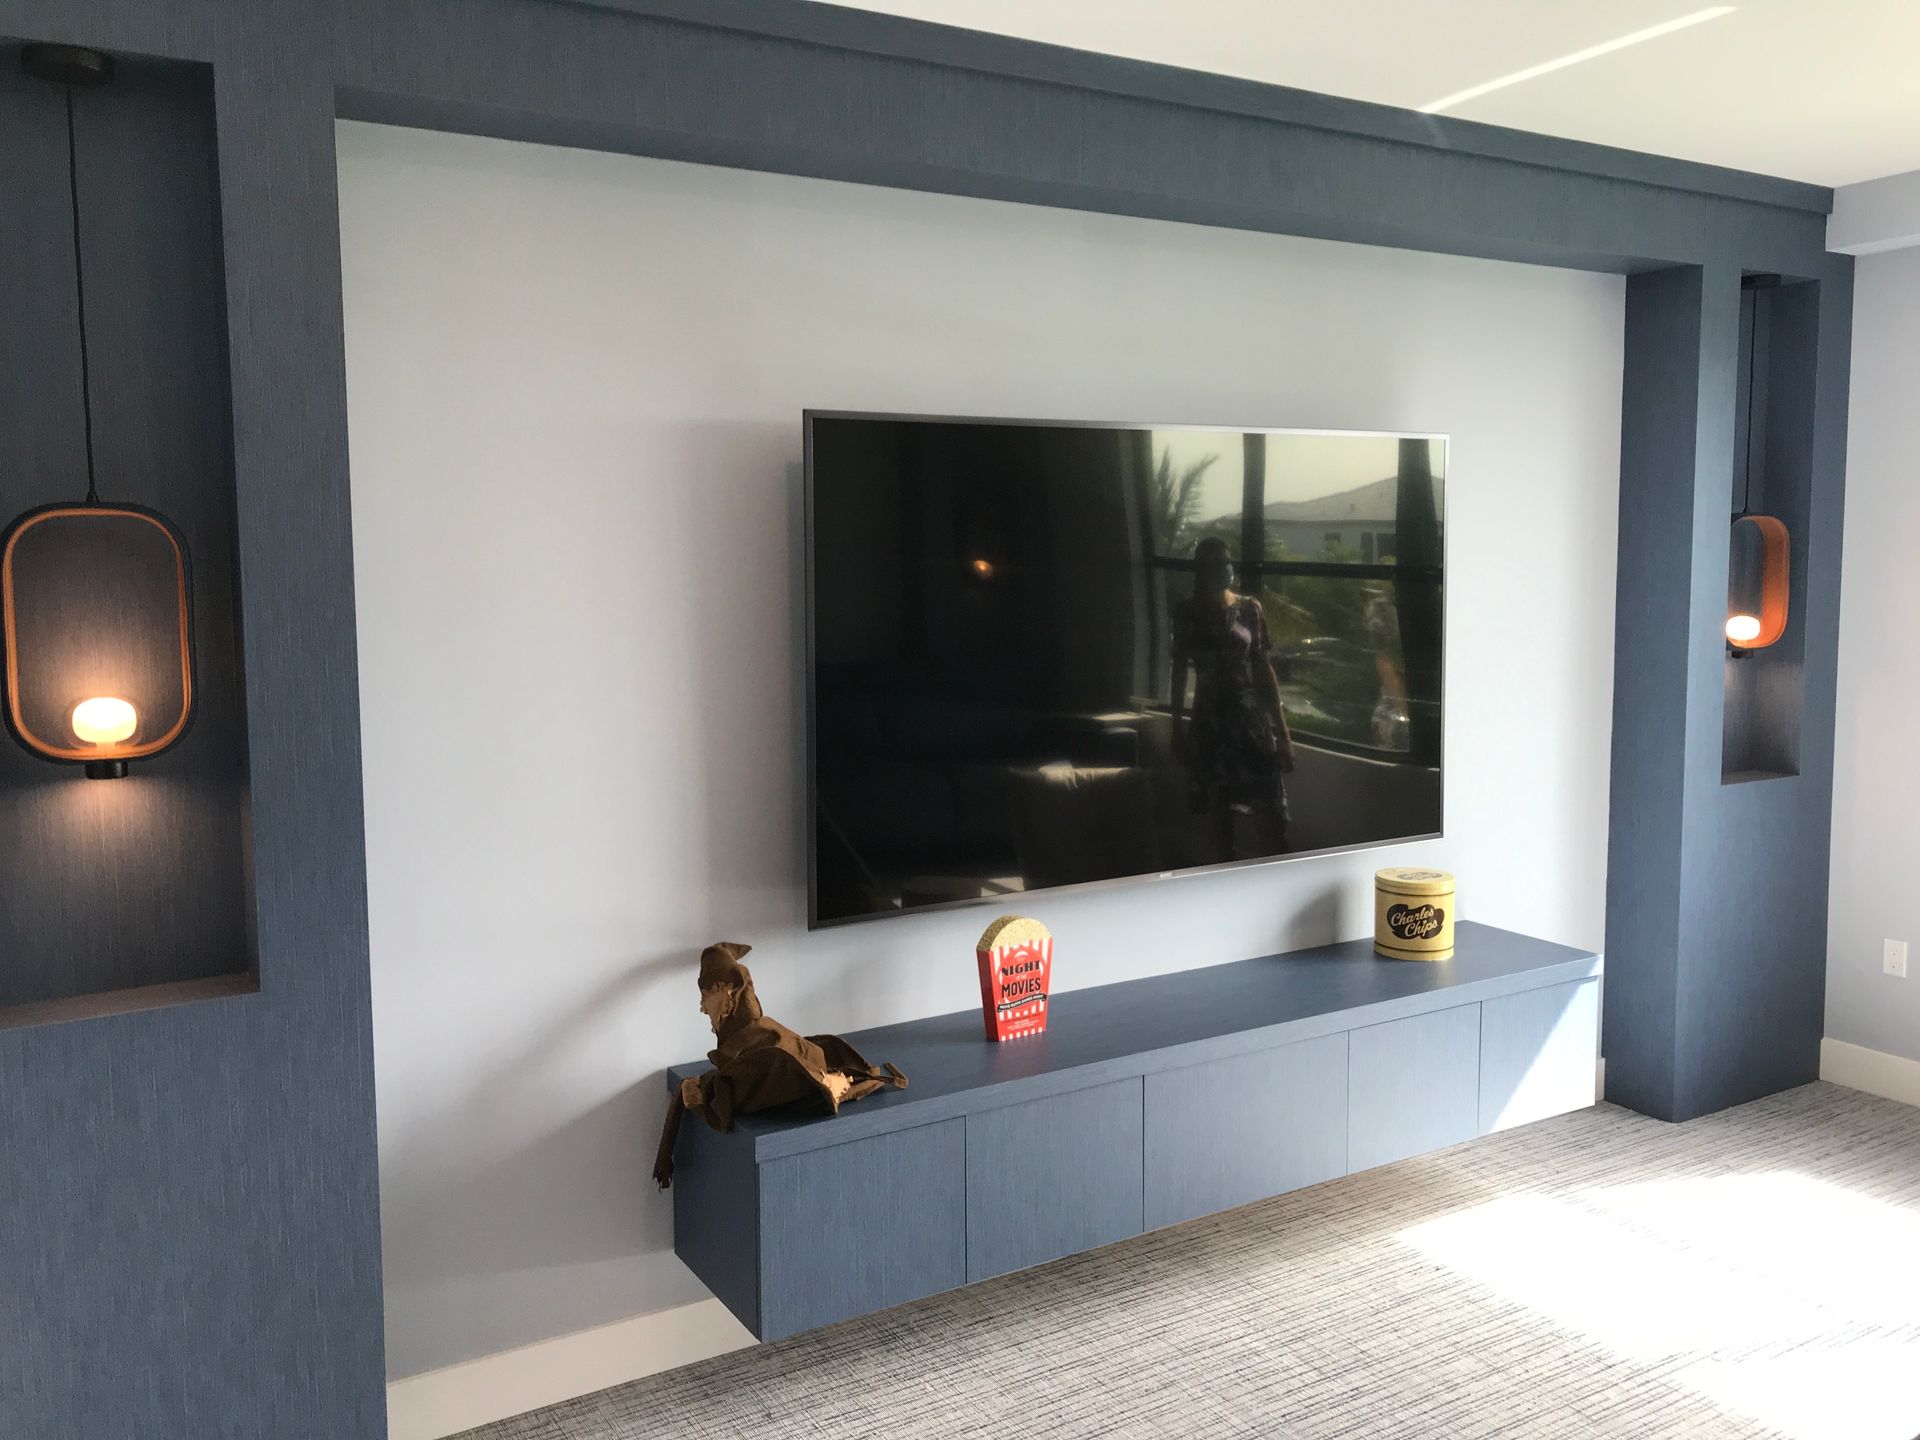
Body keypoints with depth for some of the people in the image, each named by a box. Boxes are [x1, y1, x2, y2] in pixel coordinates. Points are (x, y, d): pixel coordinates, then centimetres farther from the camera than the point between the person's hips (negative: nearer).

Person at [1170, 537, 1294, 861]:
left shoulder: (1250, 608, 2)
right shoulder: (1186, 613, 3)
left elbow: (1264, 669, 3)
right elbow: (1179, 670, 7)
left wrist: (1282, 730, 0)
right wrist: (1177, 725, 3)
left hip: (1251, 716, -1)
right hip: (1209, 719, 1)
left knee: (1268, 814, -8)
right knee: (1219, 812, 8)